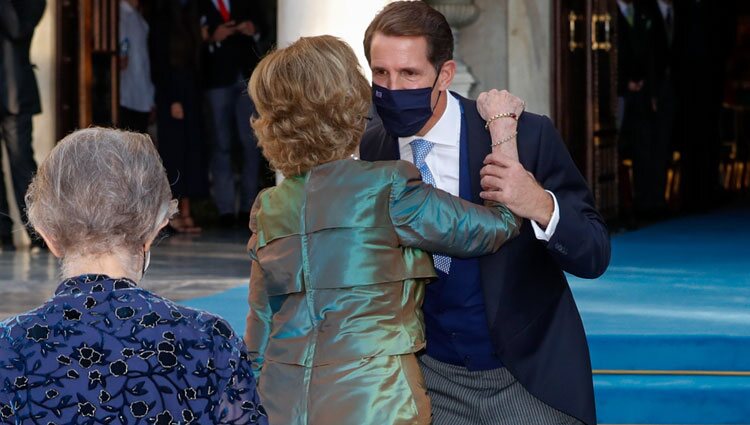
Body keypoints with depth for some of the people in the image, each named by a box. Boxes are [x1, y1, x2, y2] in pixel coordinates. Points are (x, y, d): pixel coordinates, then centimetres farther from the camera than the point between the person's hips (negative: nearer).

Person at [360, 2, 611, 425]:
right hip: (432, 377, 3)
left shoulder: (528, 136, -16)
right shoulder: (372, 149, -4)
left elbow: (594, 255, -15)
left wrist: (541, 207, -34)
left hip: (529, 375, -3)